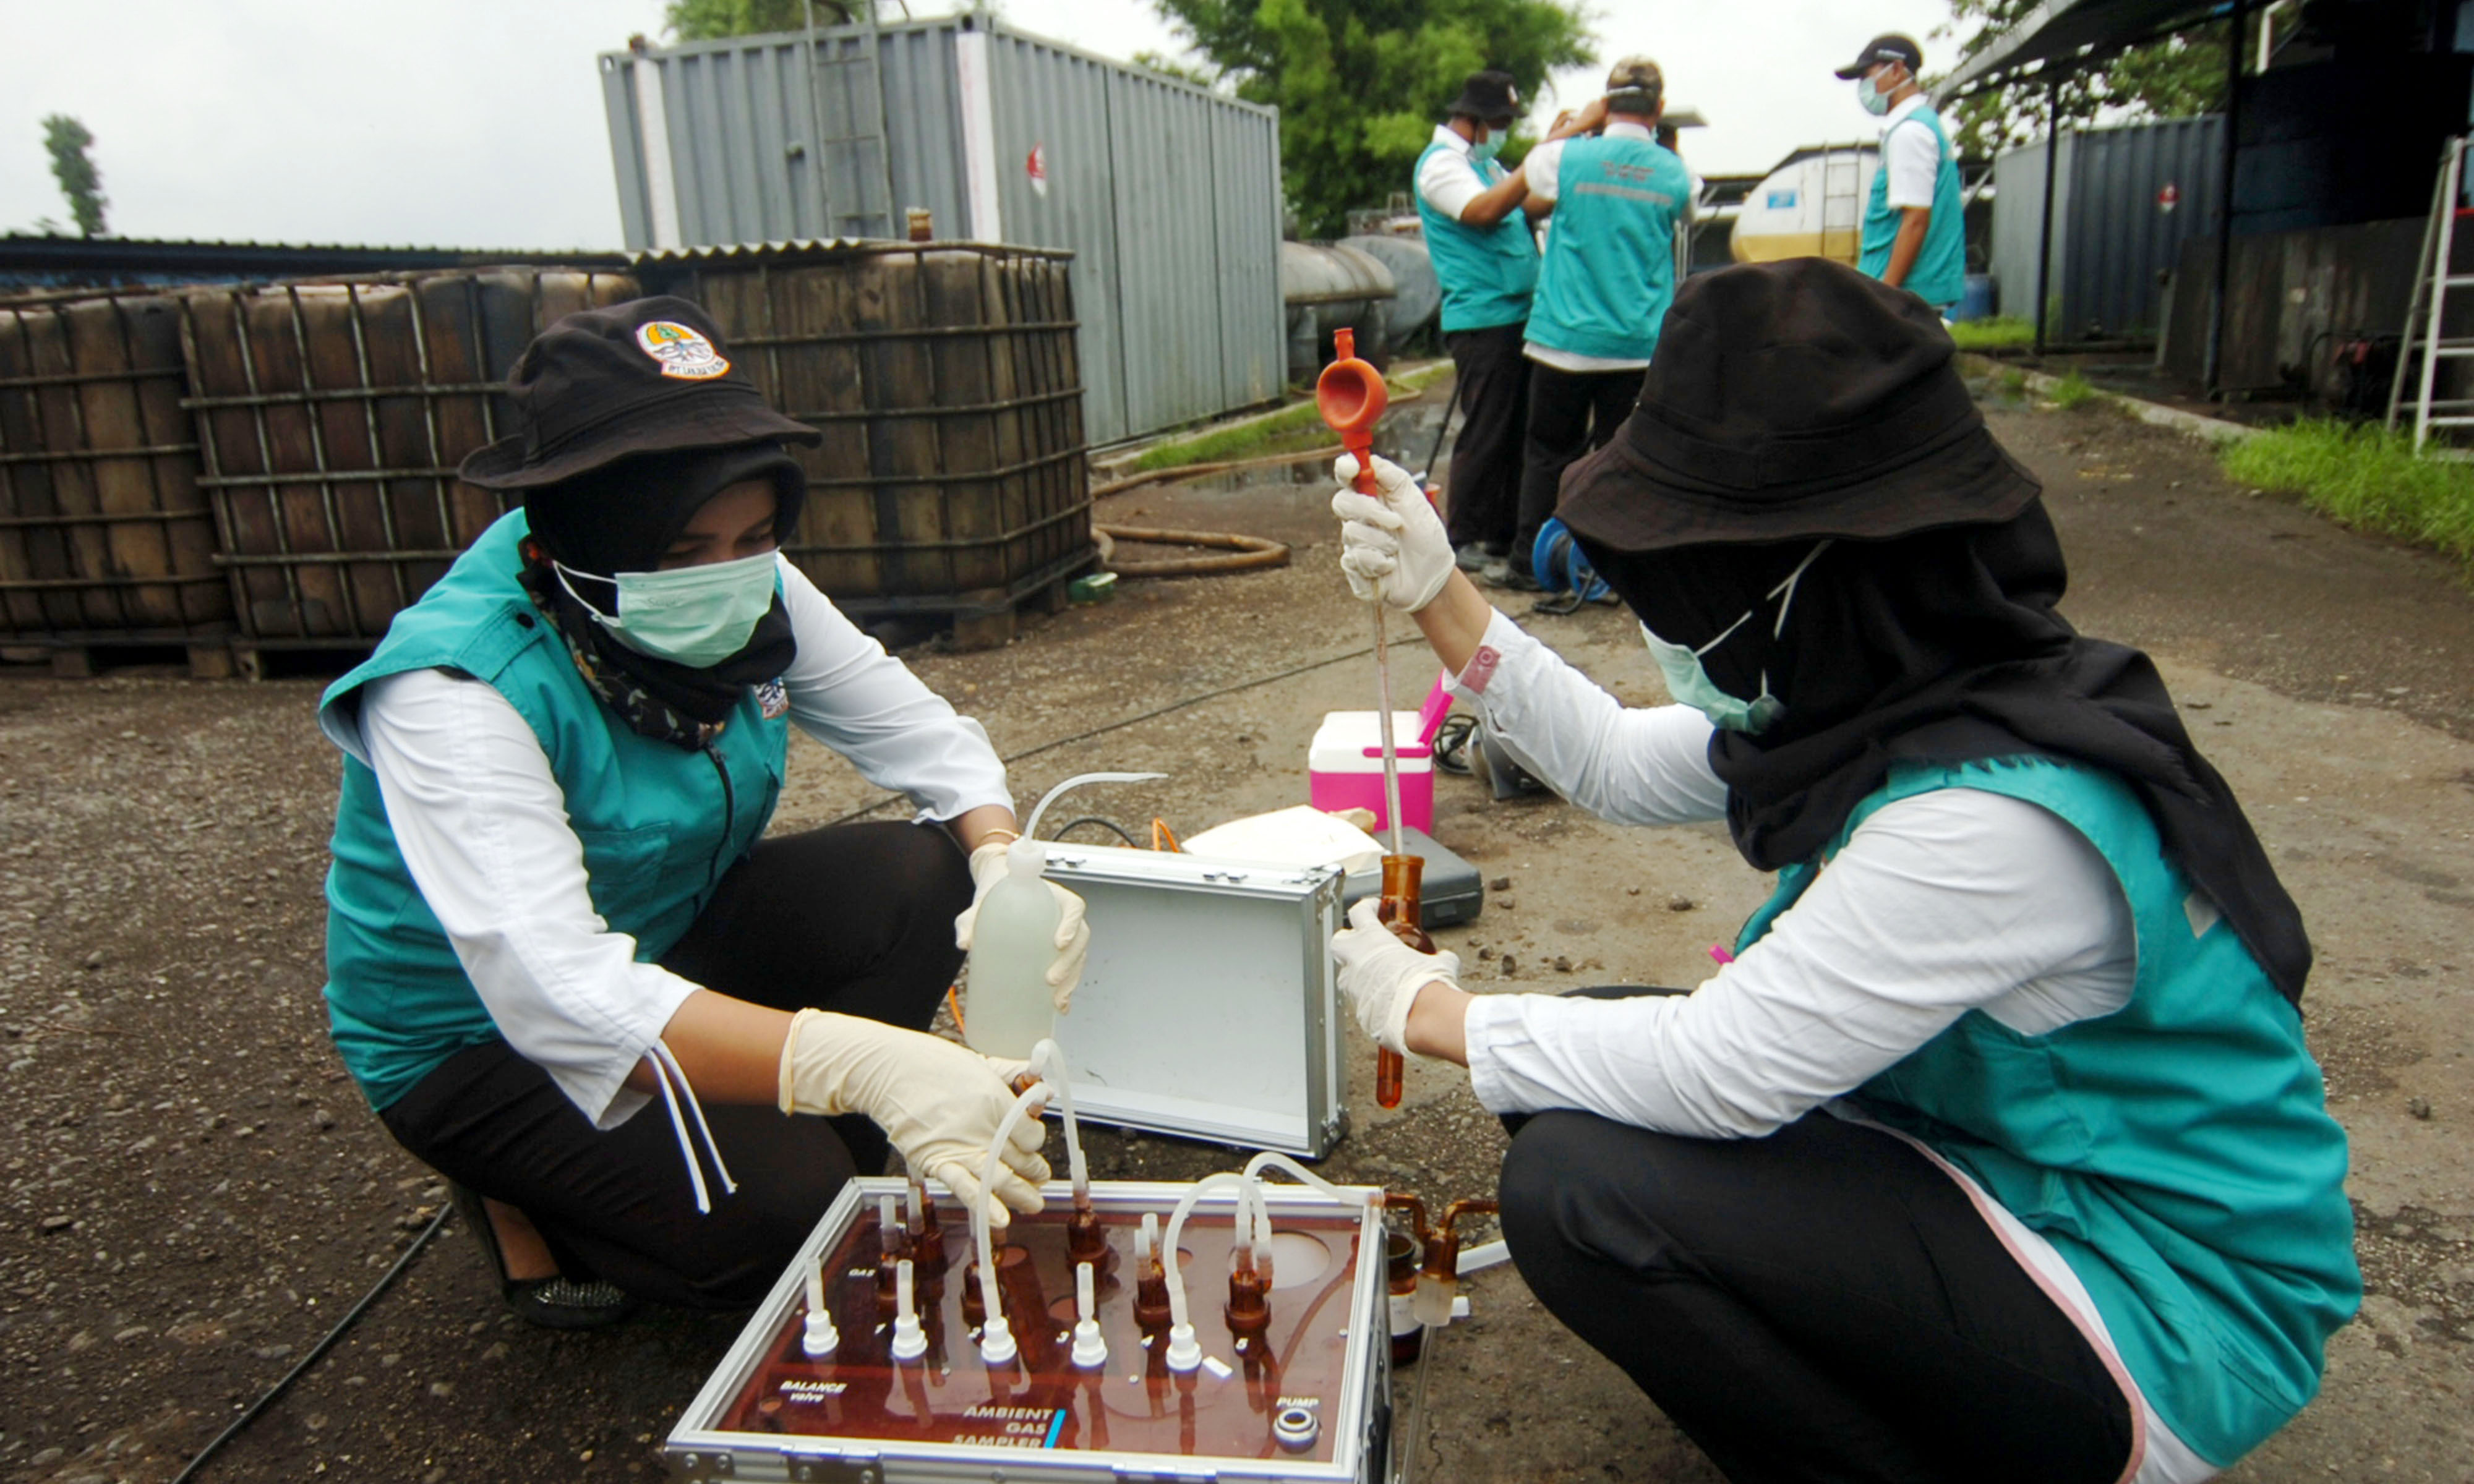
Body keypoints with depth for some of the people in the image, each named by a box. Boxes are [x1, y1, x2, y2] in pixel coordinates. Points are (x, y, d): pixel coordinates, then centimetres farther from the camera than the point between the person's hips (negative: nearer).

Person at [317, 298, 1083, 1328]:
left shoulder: (749, 594, -14)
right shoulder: (454, 695, -32)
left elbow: (924, 736, -8)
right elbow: (560, 995, -44)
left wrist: (1002, 867, -32)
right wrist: (864, 1061, -58)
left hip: (677, 941, 6)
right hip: (482, 1037, -5)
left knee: (922, 879, -19)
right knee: (778, 1212, -26)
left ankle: (810, 1152, -1)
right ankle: (524, 1200, 4)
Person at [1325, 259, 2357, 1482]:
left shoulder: (1993, 815, -33)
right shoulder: (1882, 685, -5)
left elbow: (1714, 1073, -28)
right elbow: (1619, 765, 7)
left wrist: (1429, 1013, -14)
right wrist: (1434, 594, 1)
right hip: (2007, 1169, 9)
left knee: (1578, 1183, -24)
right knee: (1591, 1046, 4)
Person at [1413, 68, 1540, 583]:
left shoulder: (1485, 162, 21)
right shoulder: (1441, 163, -8)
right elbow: (1483, 211, -24)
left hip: (1516, 315, 9)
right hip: (1480, 319, -9)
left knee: (1517, 431, 11)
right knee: (1484, 434, -7)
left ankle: (1504, 535, 19)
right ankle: (1462, 540, 1)